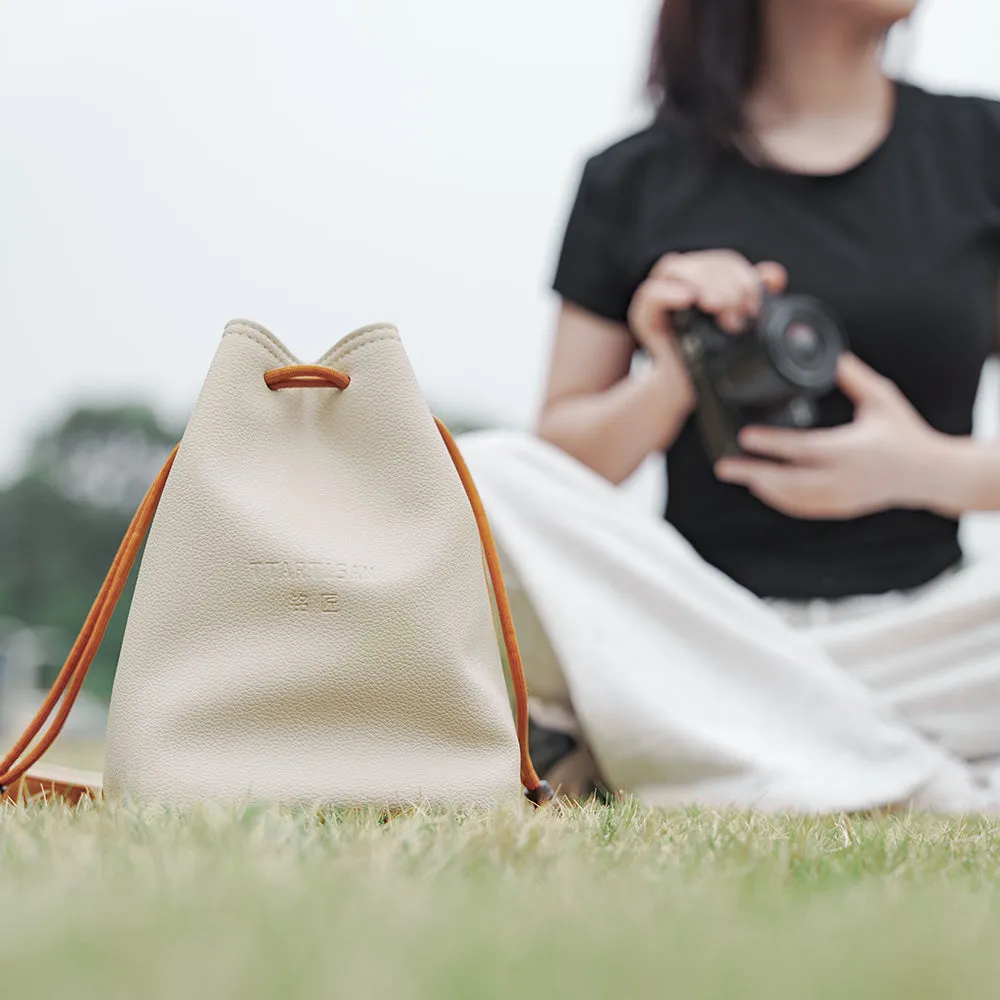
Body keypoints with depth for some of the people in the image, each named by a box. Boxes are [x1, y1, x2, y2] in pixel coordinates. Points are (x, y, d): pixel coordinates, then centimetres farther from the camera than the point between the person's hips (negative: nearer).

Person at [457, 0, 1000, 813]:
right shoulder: (634, 180, 7)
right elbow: (564, 462, 7)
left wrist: (925, 468, -13)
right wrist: (669, 385, -12)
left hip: (911, 637, 0)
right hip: (696, 635, 0)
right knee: (486, 477, -27)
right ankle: (915, 795, -27)